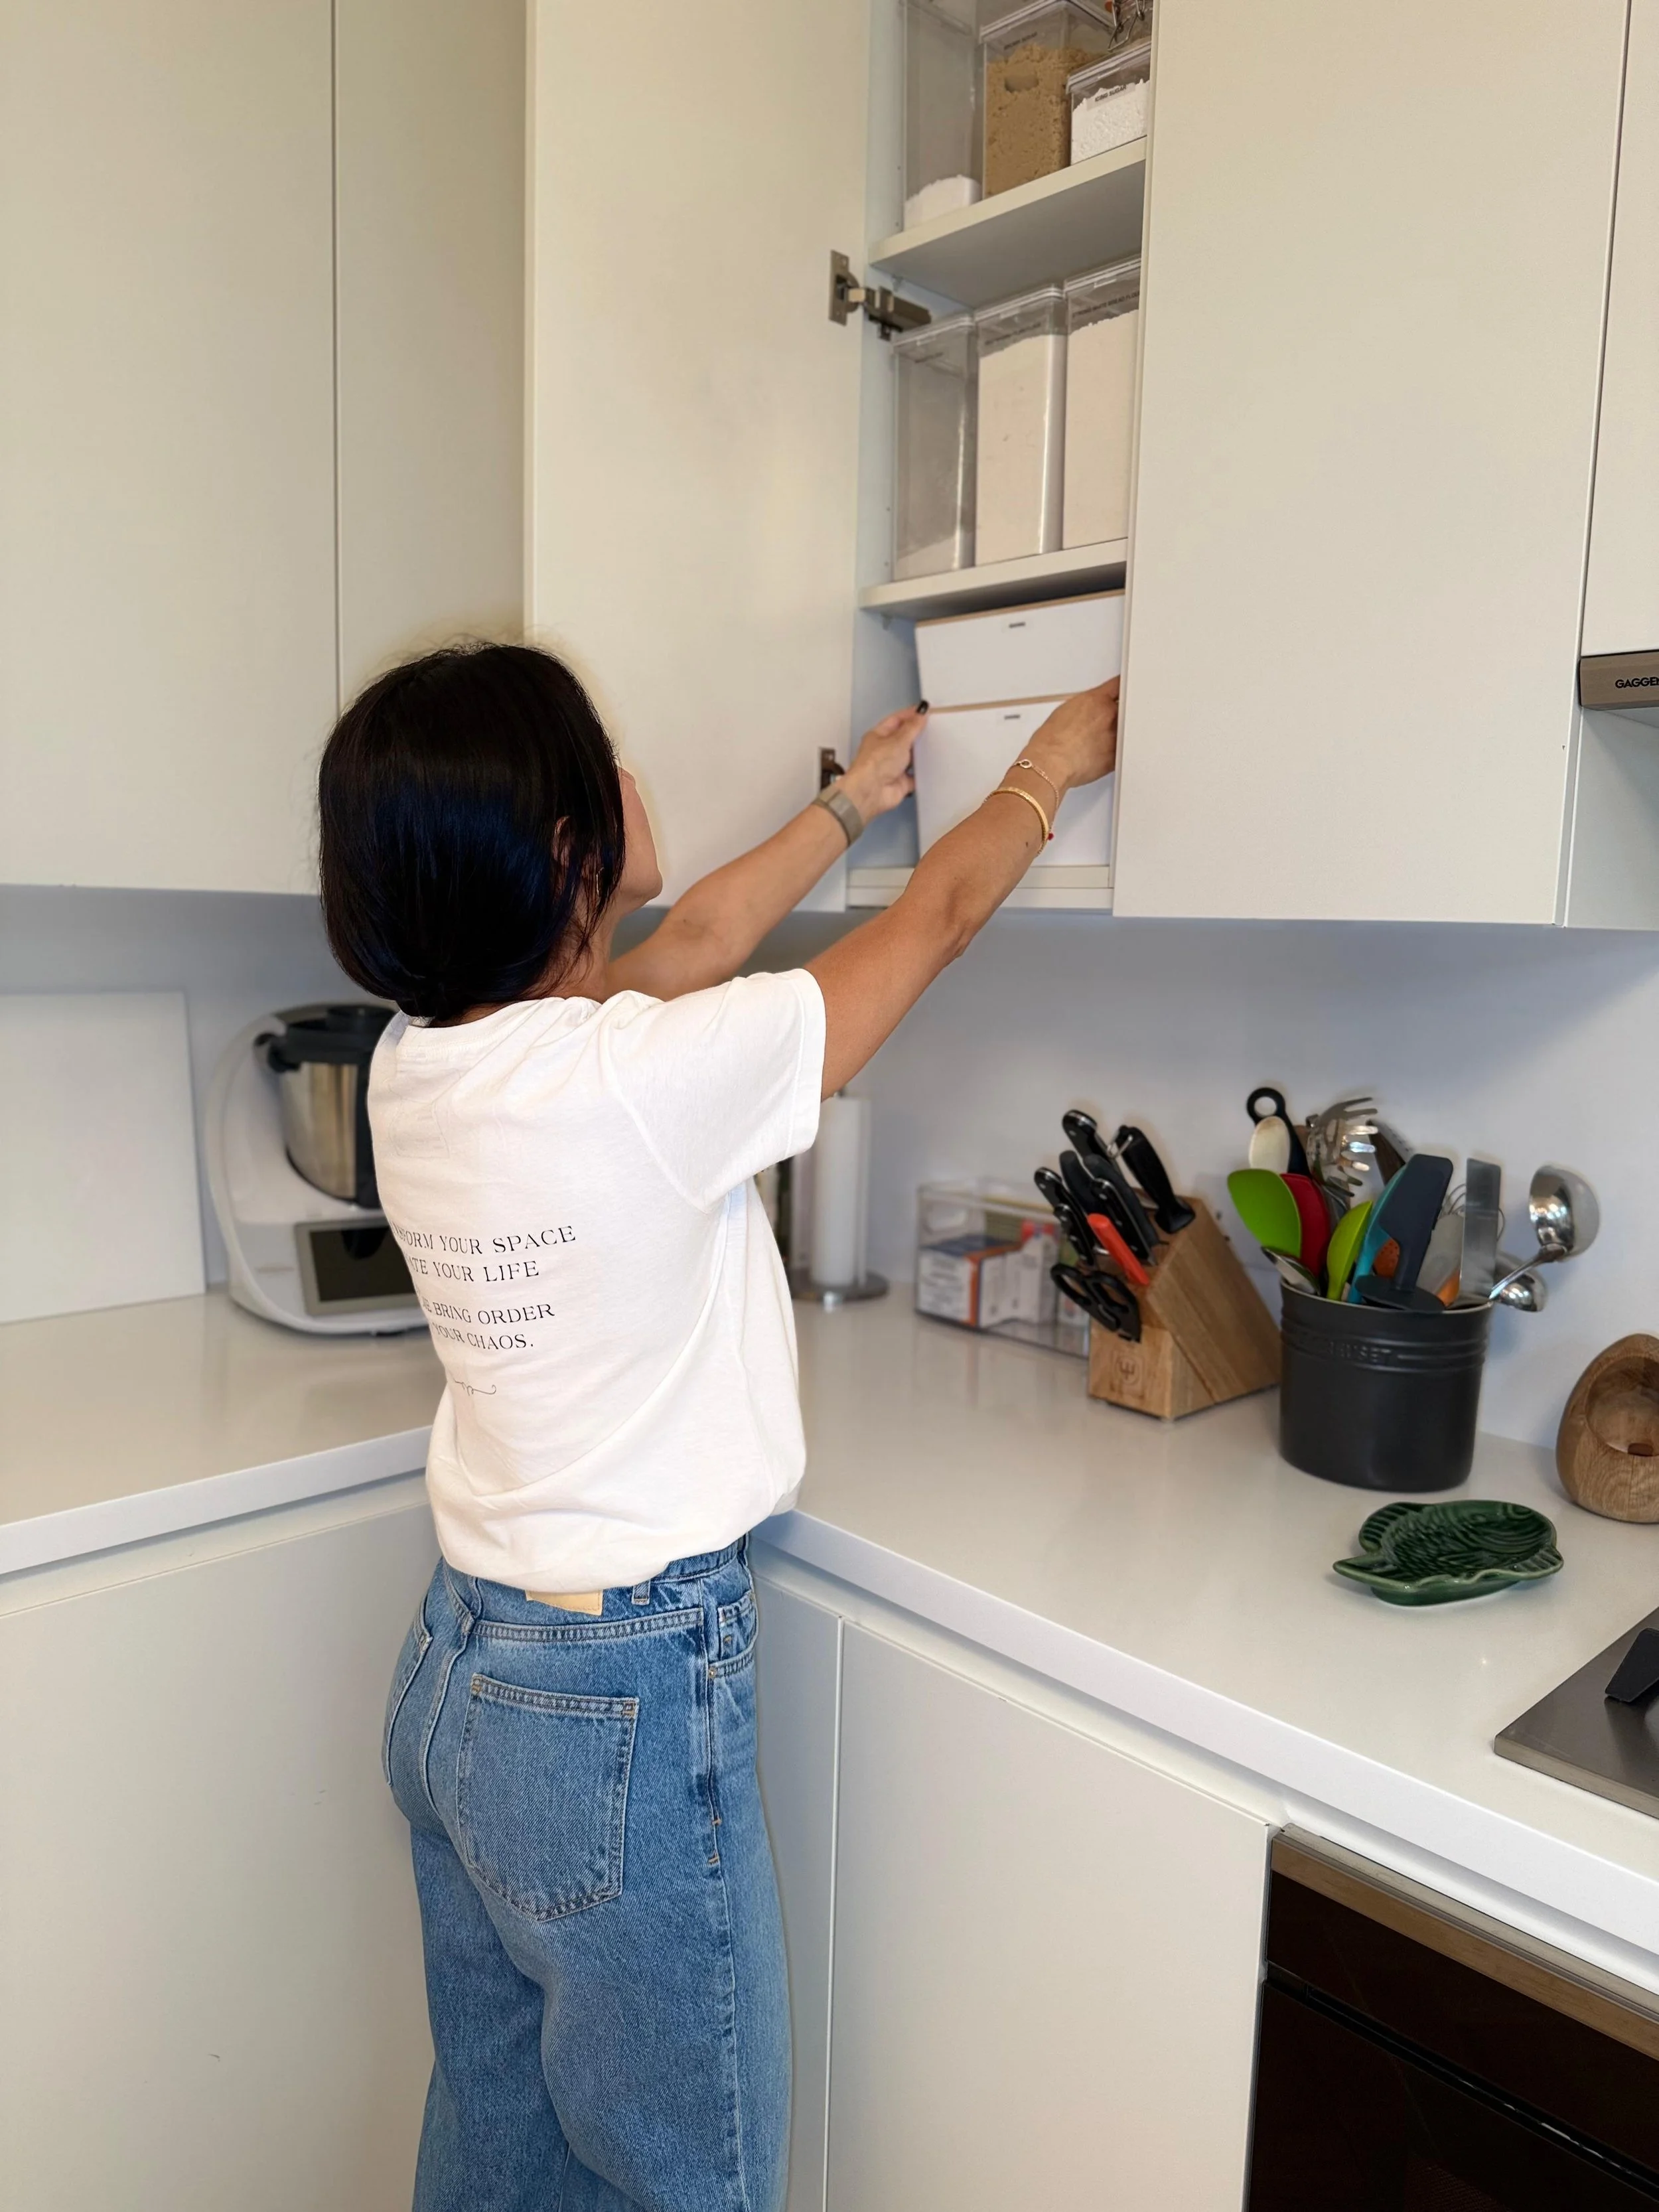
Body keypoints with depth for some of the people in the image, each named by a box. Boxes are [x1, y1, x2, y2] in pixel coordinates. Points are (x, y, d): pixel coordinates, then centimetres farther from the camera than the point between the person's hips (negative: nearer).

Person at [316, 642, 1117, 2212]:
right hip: (620, 1715, -7)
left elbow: (682, 949, 10)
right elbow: (942, 916, -12)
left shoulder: (412, 1064, -6)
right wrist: (1054, 760, 9)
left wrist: (850, 802, 23)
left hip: (452, 1671, 8)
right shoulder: (637, 1081, -27)